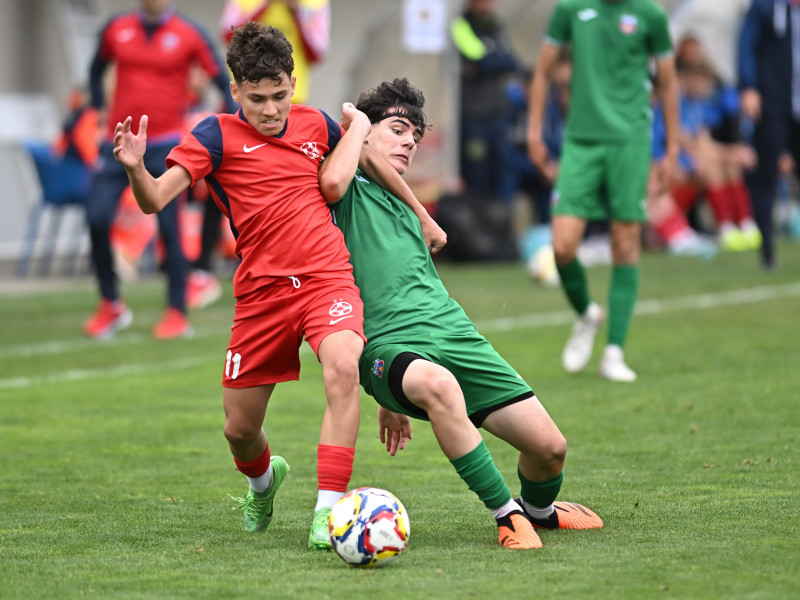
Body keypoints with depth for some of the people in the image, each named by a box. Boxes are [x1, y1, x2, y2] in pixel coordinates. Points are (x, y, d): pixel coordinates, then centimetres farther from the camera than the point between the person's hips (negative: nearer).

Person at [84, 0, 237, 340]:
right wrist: (99, 108, 15)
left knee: (168, 228, -6)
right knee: (97, 219, -8)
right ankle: (111, 306, 8)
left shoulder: (189, 35, -2)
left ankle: (177, 314, 4)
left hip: (166, 146, -3)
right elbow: (97, 70, 25)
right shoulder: (116, 30, 7)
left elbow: (223, 81, 2)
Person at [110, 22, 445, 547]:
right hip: (261, 291, 0)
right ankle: (263, 480, 45)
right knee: (240, 429, 6)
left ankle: (329, 509, -30)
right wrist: (135, 169, -35)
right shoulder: (217, 136, -2)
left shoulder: (315, 124, 8)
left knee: (343, 367, -32)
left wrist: (422, 217, 35)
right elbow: (155, 200, -14)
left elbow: (371, 162, 28)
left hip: (328, 277, 0)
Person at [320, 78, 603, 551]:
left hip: (454, 332, 7)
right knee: (437, 383, -43)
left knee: (550, 447, -4)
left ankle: (539, 510, 32)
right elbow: (331, 181, -22)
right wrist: (357, 125, 0)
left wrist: (394, 401, 30)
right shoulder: (351, 193, 6)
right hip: (391, 347, -7)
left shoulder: (404, 208, 30)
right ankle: (507, 516, -31)